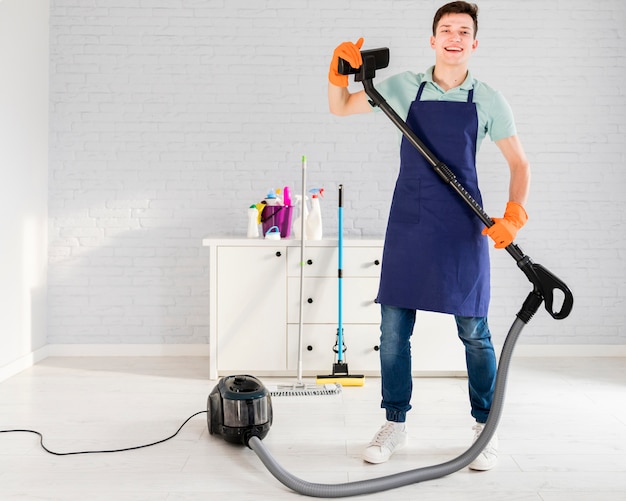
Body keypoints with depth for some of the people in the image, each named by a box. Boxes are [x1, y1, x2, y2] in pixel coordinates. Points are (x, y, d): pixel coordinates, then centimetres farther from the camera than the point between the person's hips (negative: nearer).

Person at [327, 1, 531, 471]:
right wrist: (339, 71, -8)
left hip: (463, 227, -1)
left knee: (474, 331, 4)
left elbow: (519, 163, 4)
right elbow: (341, 108, 11)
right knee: (394, 328, 4)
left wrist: (514, 215, -11)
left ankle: (486, 428, 21)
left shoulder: (487, 99, 2)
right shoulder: (405, 86, 6)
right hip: (408, 223, 2)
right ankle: (395, 424, 21)